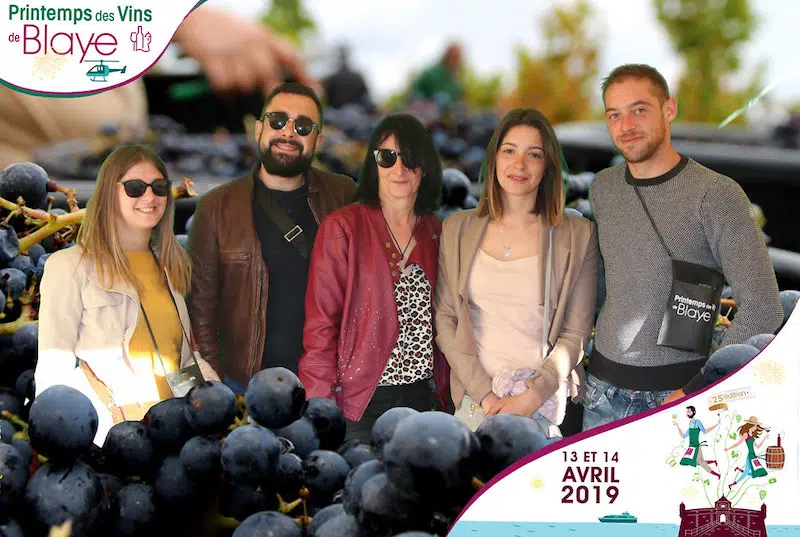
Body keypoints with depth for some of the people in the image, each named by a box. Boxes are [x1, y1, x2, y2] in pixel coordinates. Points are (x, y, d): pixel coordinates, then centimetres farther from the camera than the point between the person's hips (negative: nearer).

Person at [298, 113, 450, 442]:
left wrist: (450, 390, 5)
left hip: (424, 398, 4)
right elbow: (320, 324, -8)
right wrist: (320, 408, -13)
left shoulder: (436, 233, 9)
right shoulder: (342, 228, -6)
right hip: (361, 403, -4)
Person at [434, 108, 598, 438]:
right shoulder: (457, 229, 6)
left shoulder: (578, 235, 0)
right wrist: (484, 393, -8)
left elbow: (576, 333, -1)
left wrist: (531, 398, -12)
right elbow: (444, 318, 3)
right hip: (473, 395, 1)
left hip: (543, 400, -1)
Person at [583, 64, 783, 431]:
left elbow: (762, 307, -16)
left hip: (675, 389, -4)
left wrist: (697, 393, -16)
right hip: (603, 387, 5)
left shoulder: (715, 195, -12)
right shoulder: (602, 188, 4)